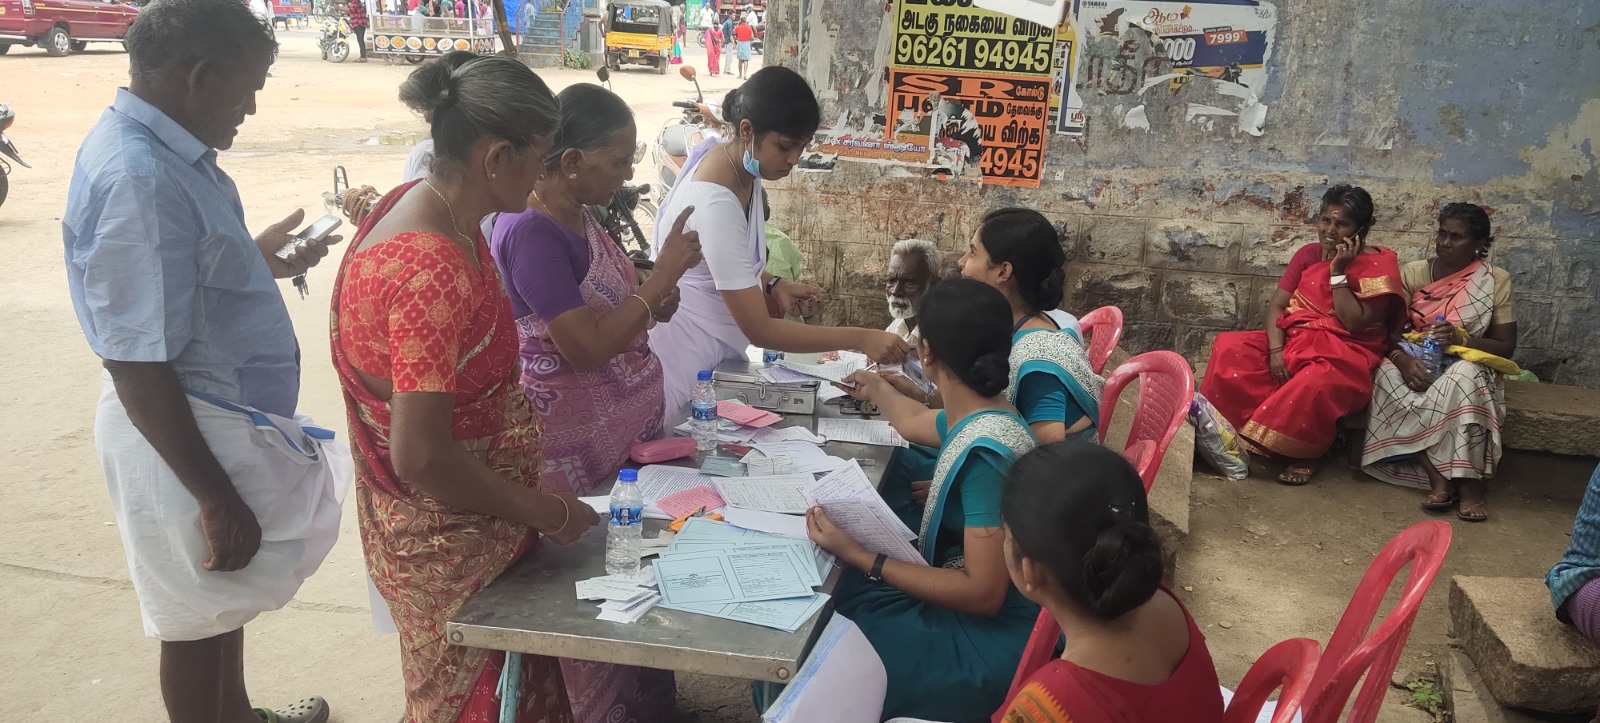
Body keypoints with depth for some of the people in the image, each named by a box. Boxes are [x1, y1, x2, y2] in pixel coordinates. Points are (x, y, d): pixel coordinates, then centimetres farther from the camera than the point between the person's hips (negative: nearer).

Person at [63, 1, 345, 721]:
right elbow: (138, 367, -28)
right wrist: (216, 498, -24)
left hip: (225, 413, 10)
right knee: (200, 615, 10)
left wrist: (257, 261, 17)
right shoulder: (137, 178, -28)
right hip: (182, 435, -10)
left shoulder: (157, 147, 3)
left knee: (227, 598, 27)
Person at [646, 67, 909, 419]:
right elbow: (760, 331, -27)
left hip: (719, 347, 9)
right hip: (690, 359, -8)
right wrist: (861, 339, -28)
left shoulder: (741, 164, -3)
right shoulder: (714, 204, -29)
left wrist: (772, 284, -2)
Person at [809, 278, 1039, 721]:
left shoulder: (986, 451, -28)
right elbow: (914, 423, 26)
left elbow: (983, 593, -27)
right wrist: (876, 389, 46)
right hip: (964, 601, 9)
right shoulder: (974, 418, 1)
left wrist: (862, 558, -26)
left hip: (989, 635, -9)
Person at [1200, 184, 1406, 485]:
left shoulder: (1379, 265, -6)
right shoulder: (1307, 255, 8)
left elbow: (1354, 323, -15)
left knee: (1317, 382, -41)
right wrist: (1275, 349, -18)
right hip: (1294, 339, 5)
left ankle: (1305, 454, -16)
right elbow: (1276, 305, 0)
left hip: (1345, 352, -5)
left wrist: (1338, 272, -16)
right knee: (1229, 348, -22)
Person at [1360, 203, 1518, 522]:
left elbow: (1506, 347, -3)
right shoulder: (1413, 273, 2)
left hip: (1468, 363, -2)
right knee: (1388, 373, -33)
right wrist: (1402, 358, -26)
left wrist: (1462, 339, -22)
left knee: (1464, 378, -39)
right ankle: (1440, 479, -34)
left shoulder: (1497, 280, -2)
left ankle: (1469, 482, -34)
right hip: (1417, 362, 2)